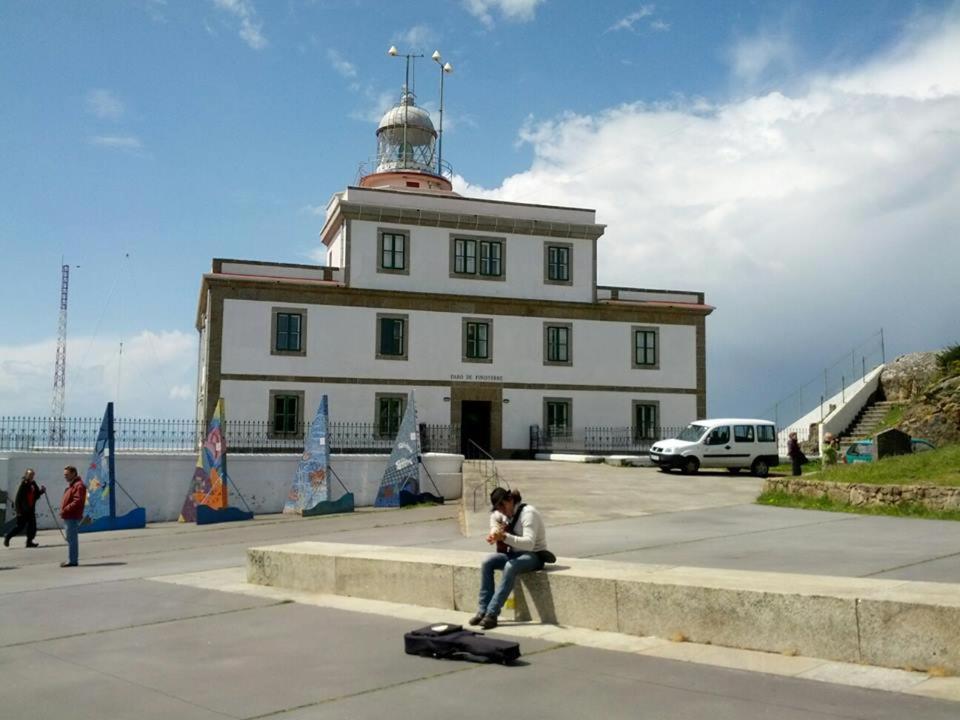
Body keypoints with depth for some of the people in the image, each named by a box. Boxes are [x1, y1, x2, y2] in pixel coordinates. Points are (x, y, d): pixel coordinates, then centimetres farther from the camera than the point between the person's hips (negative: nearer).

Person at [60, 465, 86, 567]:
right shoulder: (71, 485, 21)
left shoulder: (79, 485, -13)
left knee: (71, 539, -8)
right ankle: (72, 560, 20)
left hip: (73, 517, -11)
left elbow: (77, 502, -22)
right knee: (71, 539, 14)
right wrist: (64, 511, 13)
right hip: (68, 517, 11)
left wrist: (65, 510, -21)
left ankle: (72, 560, -7)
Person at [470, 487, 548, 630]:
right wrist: (494, 533, 6)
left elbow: (529, 543, -34)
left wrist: (505, 537, -47)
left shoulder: (528, 513, -22)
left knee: (510, 567, -36)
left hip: (534, 555, -8)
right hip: (514, 553, 8)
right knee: (487, 562, -15)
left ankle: (492, 613, -34)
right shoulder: (506, 513, 2)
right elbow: (494, 518, 28)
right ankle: (483, 611, -13)